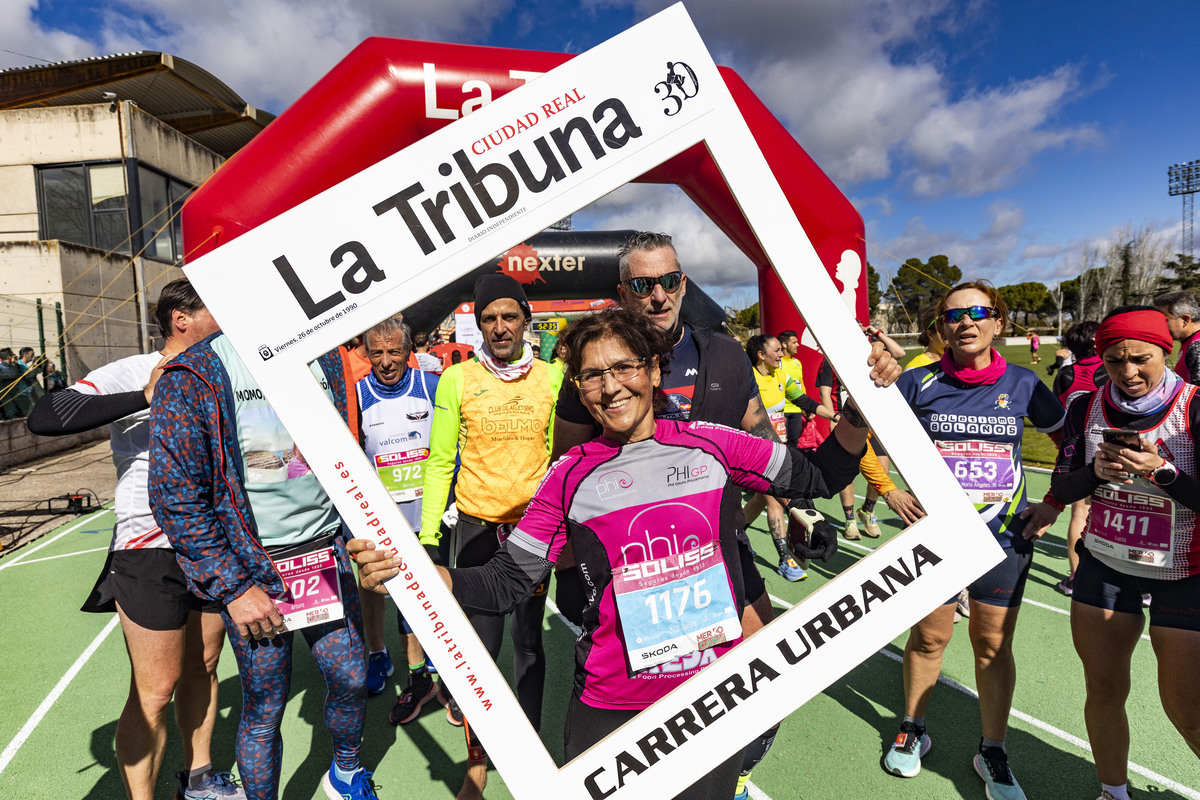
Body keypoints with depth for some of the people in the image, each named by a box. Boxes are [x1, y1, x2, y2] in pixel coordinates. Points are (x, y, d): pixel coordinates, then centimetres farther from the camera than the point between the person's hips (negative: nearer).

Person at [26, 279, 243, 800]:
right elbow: (43, 418, -23)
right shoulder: (132, 374, -11)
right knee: (156, 690, 0)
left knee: (202, 668, 17)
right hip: (151, 548, -6)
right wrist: (144, 397, -28)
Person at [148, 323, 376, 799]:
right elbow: (175, 496, -12)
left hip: (326, 553, 5)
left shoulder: (323, 359, 3)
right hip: (252, 570, -4)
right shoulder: (192, 377, -13)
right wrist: (234, 586, -12)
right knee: (264, 709, 8)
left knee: (351, 678, 12)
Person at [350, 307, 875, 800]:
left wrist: (857, 414, -9)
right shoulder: (571, 477, -6)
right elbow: (506, 583, -5)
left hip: (714, 696, 1)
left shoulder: (711, 444, -4)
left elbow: (817, 477, 6)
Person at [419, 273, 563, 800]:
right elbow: (440, 461, -2)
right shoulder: (457, 379, -4)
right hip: (477, 528, -1)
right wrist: (428, 538, -3)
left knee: (529, 641, 15)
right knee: (479, 644, 7)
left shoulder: (551, 377, 0)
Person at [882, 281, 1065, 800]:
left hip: (1004, 535, 1)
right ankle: (913, 731, 34)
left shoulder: (1023, 384, -1)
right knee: (928, 636, 11)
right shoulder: (919, 383, -5)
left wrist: (1054, 505, 4)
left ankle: (993, 755, 30)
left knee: (994, 645, 10)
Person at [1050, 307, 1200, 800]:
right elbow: (1061, 488, 1)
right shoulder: (1087, 409, -1)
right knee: (1103, 690, 11)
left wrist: (1159, 471, -28)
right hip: (1104, 565, 3)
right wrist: (1097, 471, -16)